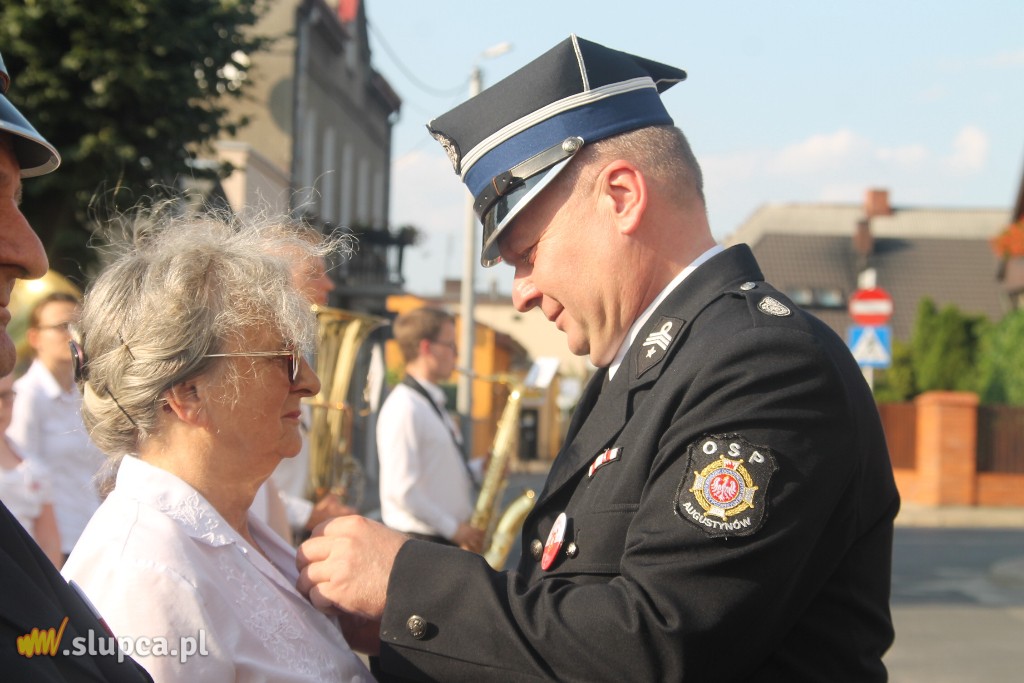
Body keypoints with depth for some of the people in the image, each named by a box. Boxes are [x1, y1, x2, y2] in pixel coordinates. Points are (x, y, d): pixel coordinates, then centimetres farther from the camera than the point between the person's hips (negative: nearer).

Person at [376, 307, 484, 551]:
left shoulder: (432, 404, 16)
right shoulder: (404, 408, -15)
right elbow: (401, 490, -21)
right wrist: (454, 528, -18)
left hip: (450, 540, 9)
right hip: (421, 541, -9)